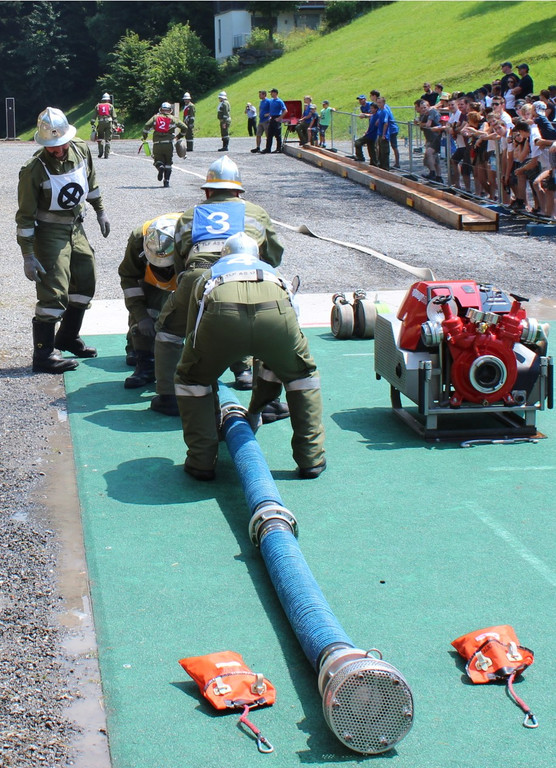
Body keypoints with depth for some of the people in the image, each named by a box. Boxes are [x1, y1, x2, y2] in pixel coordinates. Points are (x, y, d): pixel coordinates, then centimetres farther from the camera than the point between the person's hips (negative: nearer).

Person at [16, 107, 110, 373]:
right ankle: (43, 355, -4)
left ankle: (68, 337, 33)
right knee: (54, 291, -11)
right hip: (49, 232, -7)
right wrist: (28, 255, -19)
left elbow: (90, 181, 15)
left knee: (85, 282, 15)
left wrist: (100, 211, 20)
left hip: (75, 227, 7)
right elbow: (26, 216, -18)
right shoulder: (33, 169, -22)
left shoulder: (81, 149, -6)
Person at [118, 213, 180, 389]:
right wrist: (141, 315, -25)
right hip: (152, 277, 1)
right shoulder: (138, 240, -35)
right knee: (142, 311, -19)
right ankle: (145, 365, -13)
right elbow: (128, 277, -19)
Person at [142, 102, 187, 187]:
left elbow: (147, 125, -4)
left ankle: (160, 167, -21)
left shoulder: (155, 117, 11)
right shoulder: (173, 119, 12)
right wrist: (179, 136, 27)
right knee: (168, 163, 12)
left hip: (157, 144, 0)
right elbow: (184, 128, 11)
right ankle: (166, 181, 5)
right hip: (168, 144, 0)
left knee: (158, 160, 13)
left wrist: (144, 136, 9)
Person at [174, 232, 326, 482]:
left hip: (221, 314, -1)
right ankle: (311, 458, 28)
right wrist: (254, 410, 58)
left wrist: (214, 412, 55)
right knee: (302, 375, 32)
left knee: (191, 379, 28)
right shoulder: (272, 271, 45)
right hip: (276, 311, 2)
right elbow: (276, 362, 47)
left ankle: (202, 461, 22)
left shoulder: (209, 274, 42)